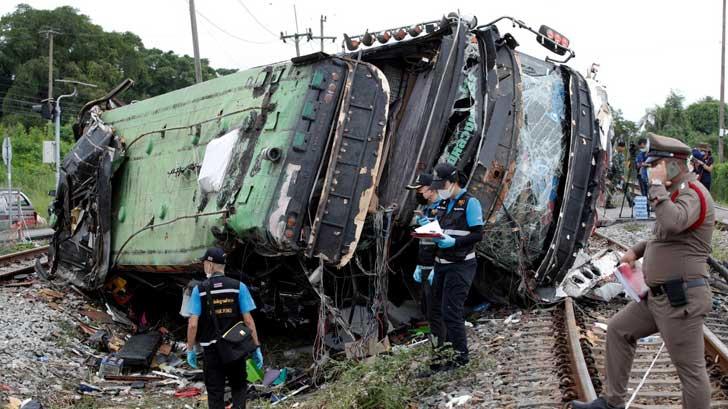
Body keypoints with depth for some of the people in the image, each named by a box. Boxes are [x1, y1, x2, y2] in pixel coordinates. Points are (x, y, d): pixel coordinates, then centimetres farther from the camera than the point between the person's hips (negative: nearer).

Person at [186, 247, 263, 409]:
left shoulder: (199, 290, -5)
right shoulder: (238, 287, -5)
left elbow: (193, 324, -9)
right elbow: (248, 320, -6)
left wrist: (190, 349, 3)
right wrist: (256, 347, 0)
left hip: (211, 349, 0)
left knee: (215, 392, 9)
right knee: (239, 387, 16)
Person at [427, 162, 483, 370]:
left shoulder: (470, 203, -11)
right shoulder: (442, 203, 13)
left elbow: (478, 235, -14)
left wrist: (453, 242, -24)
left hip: (460, 265, -8)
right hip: (441, 263, 8)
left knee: (451, 310, -9)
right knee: (437, 308, 11)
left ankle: (460, 353, 3)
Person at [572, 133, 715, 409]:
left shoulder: (693, 193, -15)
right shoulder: (678, 194, 16)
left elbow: (672, 225, -36)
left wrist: (656, 185, -24)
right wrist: (637, 250, 21)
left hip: (681, 300, -10)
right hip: (659, 297, 11)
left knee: (690, 369, -1)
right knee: (619, 330, 16)